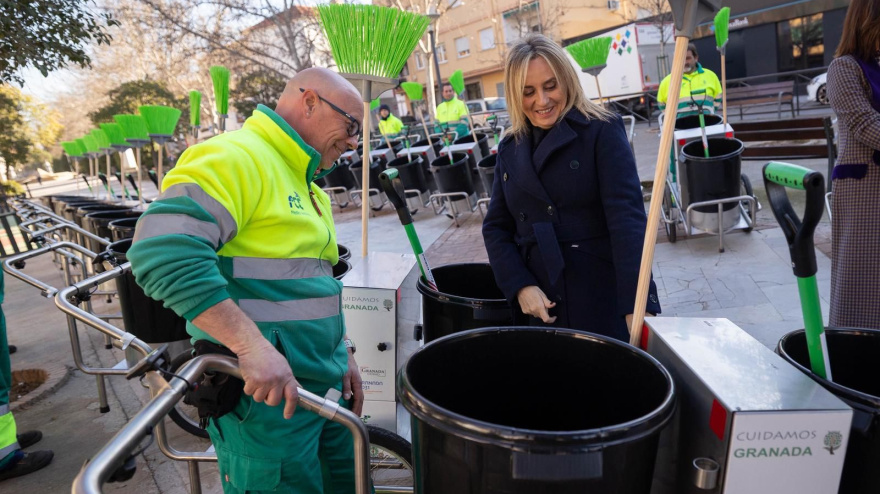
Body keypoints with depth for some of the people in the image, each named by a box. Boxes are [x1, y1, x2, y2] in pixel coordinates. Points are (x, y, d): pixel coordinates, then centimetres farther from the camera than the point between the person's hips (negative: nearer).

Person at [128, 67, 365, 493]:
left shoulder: (306, 185, 17)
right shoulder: (236, 157, -14)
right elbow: (164, 249, -28)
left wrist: (343, 353, 17)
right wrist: (252, 345, -31)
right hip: (265, 394, -9)